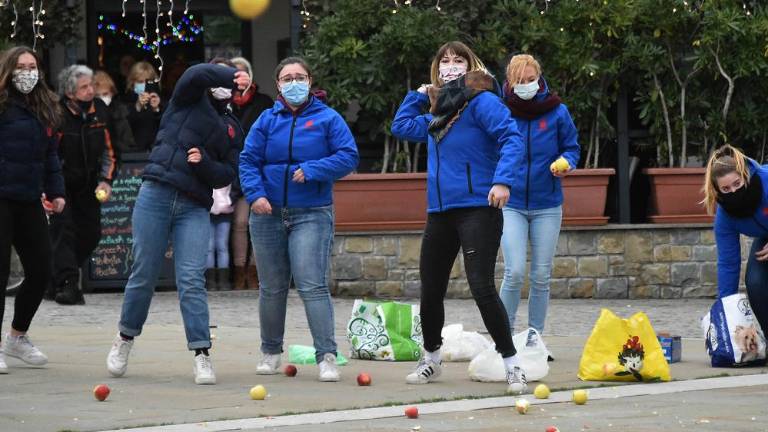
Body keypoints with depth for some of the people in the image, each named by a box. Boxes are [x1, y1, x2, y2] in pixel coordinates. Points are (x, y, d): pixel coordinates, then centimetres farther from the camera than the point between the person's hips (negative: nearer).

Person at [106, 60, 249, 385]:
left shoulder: (231, 128, 20)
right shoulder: (189, 100, 11)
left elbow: (226, 175, 11)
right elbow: (195, 74, -11)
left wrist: (204, 161, -8)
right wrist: (231, 75, -21)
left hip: (195, 208, 2)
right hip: (156, 196, -2)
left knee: (191, 280, -9)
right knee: (144, 275, 2)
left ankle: (202, 354, -10)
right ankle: (126, 338, 22)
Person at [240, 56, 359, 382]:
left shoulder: (327, 119, 1)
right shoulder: (267, 120, 7)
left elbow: (348, 157, -6)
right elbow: (248, 160, 3)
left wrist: (312, 170, -17)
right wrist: (255, 194, -13)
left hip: (311, 215, -3)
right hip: (268, 214, 3)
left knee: (312, 285, -14)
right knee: (272, 288, 12)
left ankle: (326, 356, -15)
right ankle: (271, 351, 27)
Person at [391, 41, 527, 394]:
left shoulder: (481, 102, -8)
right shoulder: (438, 111, 16)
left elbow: (512, 138, -19)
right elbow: (401, 127, 28)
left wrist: (502, 180, -29)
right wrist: (419, 95, 21)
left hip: (478, 208, -8)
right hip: (439, 212, 8)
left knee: (481, 286, -16)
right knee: (430, 290, 12)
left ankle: (511, 364, -7)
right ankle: (430, 360, 31)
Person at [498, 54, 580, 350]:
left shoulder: (557, 112, -1)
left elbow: (571, 147, 8)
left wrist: (566, 164, -13)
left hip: (547, 206, 1)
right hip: (511, 205, -1)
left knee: (541, 276, 5)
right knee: (515, 273, -13)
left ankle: (534, 337, 16)